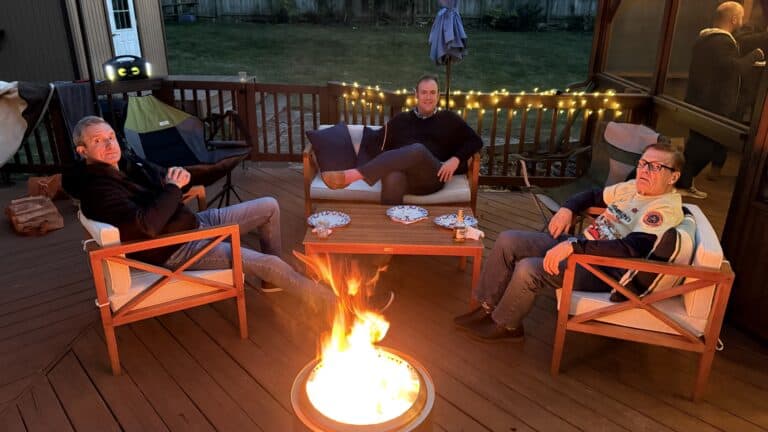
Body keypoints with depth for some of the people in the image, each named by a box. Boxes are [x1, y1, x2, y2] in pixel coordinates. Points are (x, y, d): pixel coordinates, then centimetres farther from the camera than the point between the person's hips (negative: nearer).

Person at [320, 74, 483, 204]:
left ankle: (350, 176, -43)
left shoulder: (449, 119, 22)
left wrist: (455, 159, 0)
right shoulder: (400, 120, 25)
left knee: (418, 150, -37)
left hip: (432, 178, -1)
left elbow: (475, 141, 17)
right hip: (402, 173, 1)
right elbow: (384, 149, 18)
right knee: (393, 178, -40)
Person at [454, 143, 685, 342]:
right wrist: (568, 208, 3)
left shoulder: (667, 208, -15)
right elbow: (592, 195, 25)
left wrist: (574, 245, -36)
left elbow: (631, 248, -30)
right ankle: (488, 307, 5)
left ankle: (505, 325, -1)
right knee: (507, 241, -4)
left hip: (603, 269, -9)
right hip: (580, 245, 9)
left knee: (528, 270, -27)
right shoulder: (633, 187, 10)